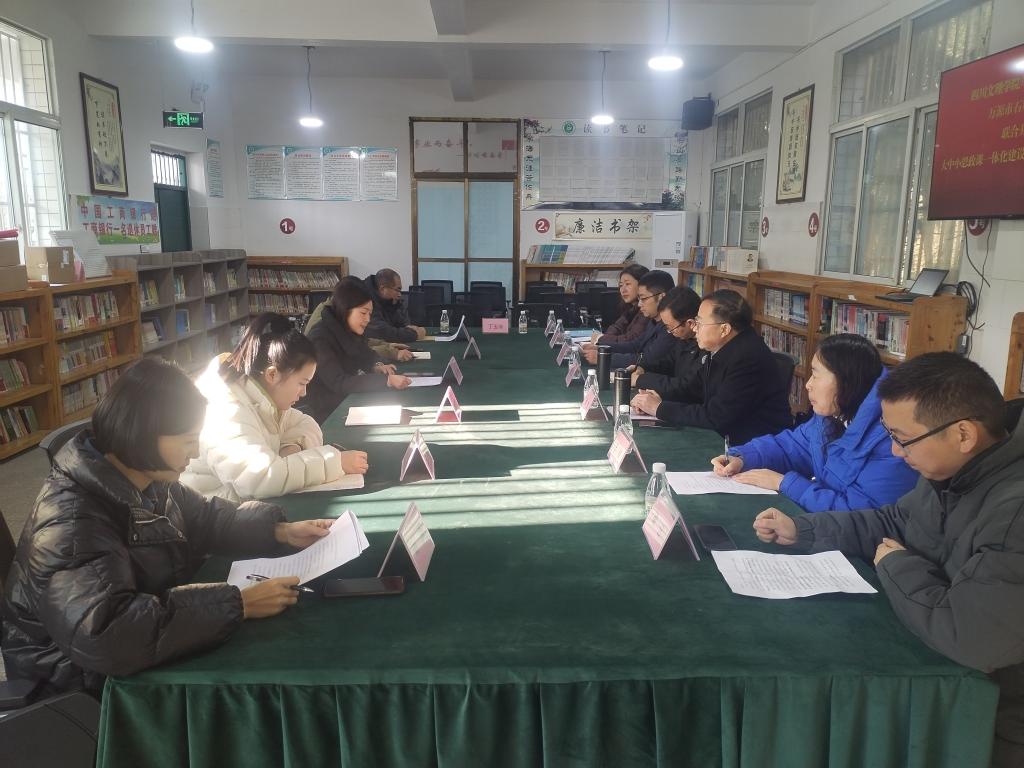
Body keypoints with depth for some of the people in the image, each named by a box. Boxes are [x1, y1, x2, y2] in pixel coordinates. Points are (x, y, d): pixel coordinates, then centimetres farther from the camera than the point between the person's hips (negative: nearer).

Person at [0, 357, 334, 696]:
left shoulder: (146, 479, -4)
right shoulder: (72, 523, -31)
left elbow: (205, 519, 10)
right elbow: (104, 636, -43)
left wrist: (282, 532, -6)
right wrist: (238, 605, -40)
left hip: (145, 657, 8)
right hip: (87, 686, -8)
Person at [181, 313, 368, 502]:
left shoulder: (263, 397, 2)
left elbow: (305, 425, 10)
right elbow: (262, 477, -32)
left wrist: (293, 445, -12)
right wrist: (336, 461, -28)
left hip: (245, 504, 7)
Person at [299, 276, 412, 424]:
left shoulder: (350, 333, 6)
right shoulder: (320, 340, -19)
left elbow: (366, 355, 22)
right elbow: (339, 383, -27)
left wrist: (377, 367, -2)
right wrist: (386, 380, -31)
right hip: (326, 416, -8)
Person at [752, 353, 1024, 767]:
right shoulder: (955, 470, -1)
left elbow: (970, 639, -38)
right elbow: (892, 522, 14)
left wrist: (898, 567, -19)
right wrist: (800, 529, 3)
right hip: (933, 667, 8)